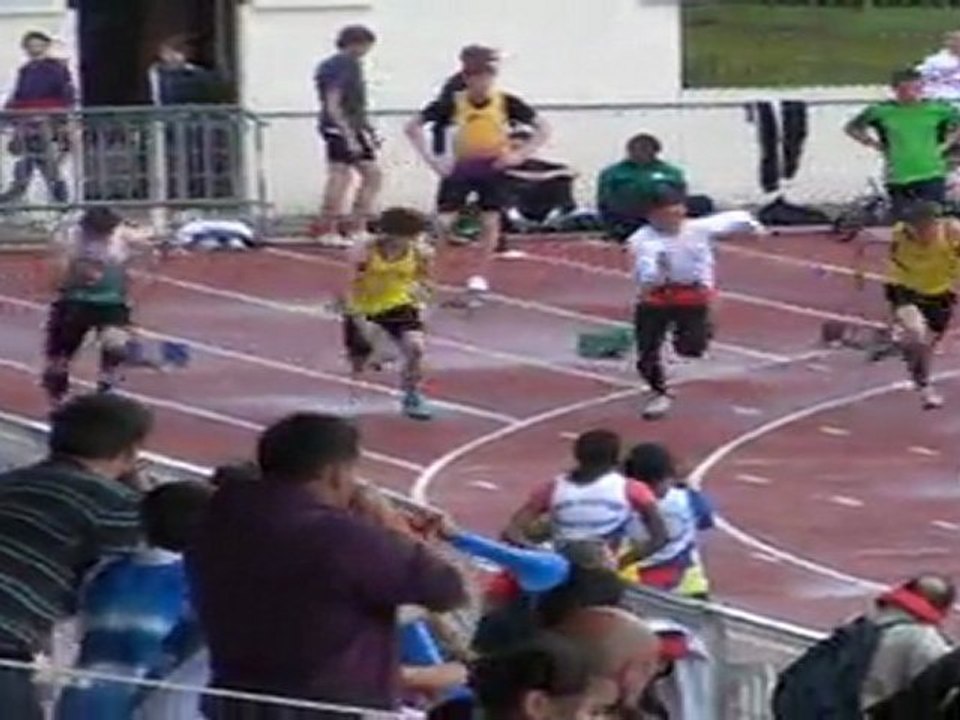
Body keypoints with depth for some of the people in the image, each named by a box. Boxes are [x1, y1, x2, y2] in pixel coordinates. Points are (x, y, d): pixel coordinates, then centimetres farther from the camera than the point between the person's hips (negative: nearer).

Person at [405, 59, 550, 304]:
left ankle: (479, 277, 10)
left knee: (490, 222, -3)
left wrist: (520, 155, -17)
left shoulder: (506, 103, -13)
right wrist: (431, 159, -17)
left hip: (493, 166, 1)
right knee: (443, 222, -8)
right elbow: (413, 126, -10)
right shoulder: (453, 103, -14)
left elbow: (542, 128, -6)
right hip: (461, 167, -1)